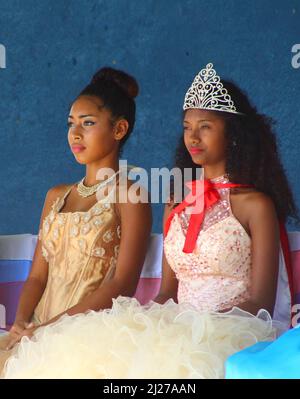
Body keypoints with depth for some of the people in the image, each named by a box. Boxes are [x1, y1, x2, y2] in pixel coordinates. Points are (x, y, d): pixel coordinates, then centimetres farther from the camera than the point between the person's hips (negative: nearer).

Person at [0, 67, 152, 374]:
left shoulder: (129, 195, -3)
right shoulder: (56, 196, 17)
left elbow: (122, 285, -10)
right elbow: (37, 275, 13)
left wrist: (51, 326, -15)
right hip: (40, 332, 6)